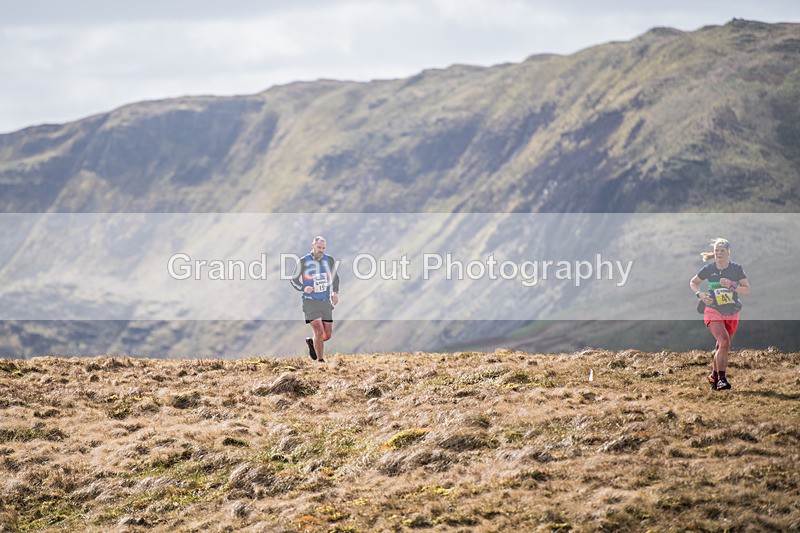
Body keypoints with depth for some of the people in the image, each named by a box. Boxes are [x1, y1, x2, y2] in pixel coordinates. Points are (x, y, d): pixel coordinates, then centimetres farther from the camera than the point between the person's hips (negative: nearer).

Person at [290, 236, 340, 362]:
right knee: (319, 332, -17)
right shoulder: (303, 261, -4)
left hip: (326, 302, 4)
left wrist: (335, 292, 7)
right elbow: (294, 280, 5)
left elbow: (335, 277, 22)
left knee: (328, 335, 3)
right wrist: (303, 288, -15)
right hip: (310, 302, -4)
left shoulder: (330, 260, 6)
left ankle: (311, 342, 34)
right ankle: (320, 361, -6)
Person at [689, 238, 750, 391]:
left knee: (722, 347, 11)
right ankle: (722, 379, -18)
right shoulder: (708, 268, -6)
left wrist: (732, 285, -24)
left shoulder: (736, 268, -5)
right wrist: (700, 294, -9)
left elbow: (747, 290, -8)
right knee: (724, 342, -22)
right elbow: (693, 282, 10)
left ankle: (714, 376, 33)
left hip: (731, 314, 2)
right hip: (713, 311, -2)